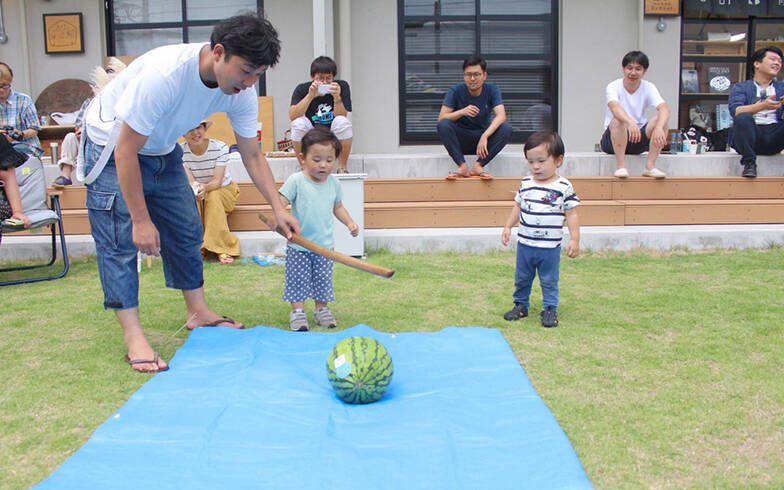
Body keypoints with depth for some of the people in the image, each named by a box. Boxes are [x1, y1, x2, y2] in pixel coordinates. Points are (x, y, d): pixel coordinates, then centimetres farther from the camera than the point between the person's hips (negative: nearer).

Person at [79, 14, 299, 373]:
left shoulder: (241, 91, -18)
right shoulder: (164, 74, -39)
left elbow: (252, 156, -5)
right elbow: (126, 150, -32)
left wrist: (277, 207, -15)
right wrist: (141, 219, -28)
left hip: (162, 150, 7)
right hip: (112, 145, -7)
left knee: (187, 232, 8)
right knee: (119, 241, -12)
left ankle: (198, 313, 23)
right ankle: (134, 339, -9)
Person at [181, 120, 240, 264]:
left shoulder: (220, 148, -22)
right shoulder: (181, 152, -16)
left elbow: (217, 181, -26)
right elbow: (190, 181, -22)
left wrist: (205, 187, -50)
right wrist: (194, 188, -48)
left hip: (224, 190, -2)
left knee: (214, 196, -34)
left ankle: (222, 248, -31)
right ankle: (198, 246, -25)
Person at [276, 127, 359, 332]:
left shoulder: (333, 183, 3)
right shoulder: (296, 181, -11)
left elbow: (338, 207, 16)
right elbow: (280, 202, -13)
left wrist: (349, 222, 4)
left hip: (325, 245, 4)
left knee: (323, 280, 10)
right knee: (298, 279, 2)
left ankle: (321, 309, 26)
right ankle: (297, 311, 13)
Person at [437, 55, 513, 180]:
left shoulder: (492, 90, -7)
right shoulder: (455, 91, -7)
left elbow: (501, 116, -22)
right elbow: (441, 117, -16)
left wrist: (485, 136, -38)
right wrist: (462, 112, -34)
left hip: (483, 138, 1)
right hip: (461, 140, 0)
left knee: (506, 128, -28)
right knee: (443, 124, -30)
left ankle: (478, 165, -26)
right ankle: (462, 166, -29)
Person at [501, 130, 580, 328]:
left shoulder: (564, 187, -10)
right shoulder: (526, 184, 2)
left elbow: (571, 214, -6)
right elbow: (518, 207, 14)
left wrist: (575, 239, -10)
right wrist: (508, 226, 9)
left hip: (550, 247, -4)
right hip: (524, 244, 4)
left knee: (549, 281, 8)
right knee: (521, 278, 16)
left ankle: (550, 309, 22)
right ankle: (521, 305, 33)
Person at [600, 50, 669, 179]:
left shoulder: (648, 88, -3)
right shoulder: (614, 86, -10)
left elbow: (664, 109, -21)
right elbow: (615, 107, -33)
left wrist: (659, 128, -44)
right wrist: (630, 122, -54)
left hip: (639, 139, 3)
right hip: (613, 140, -3)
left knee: (661, 119, -22)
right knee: (618, 120, -34)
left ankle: (650, 165, -20)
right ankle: (621, 166, -28)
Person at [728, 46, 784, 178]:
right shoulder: (740, 87, 13)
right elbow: (735, 111, -8)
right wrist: (762, 106, -24)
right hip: (752, 133, -2)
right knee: (743, 118, -34)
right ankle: (749, 163, -23)